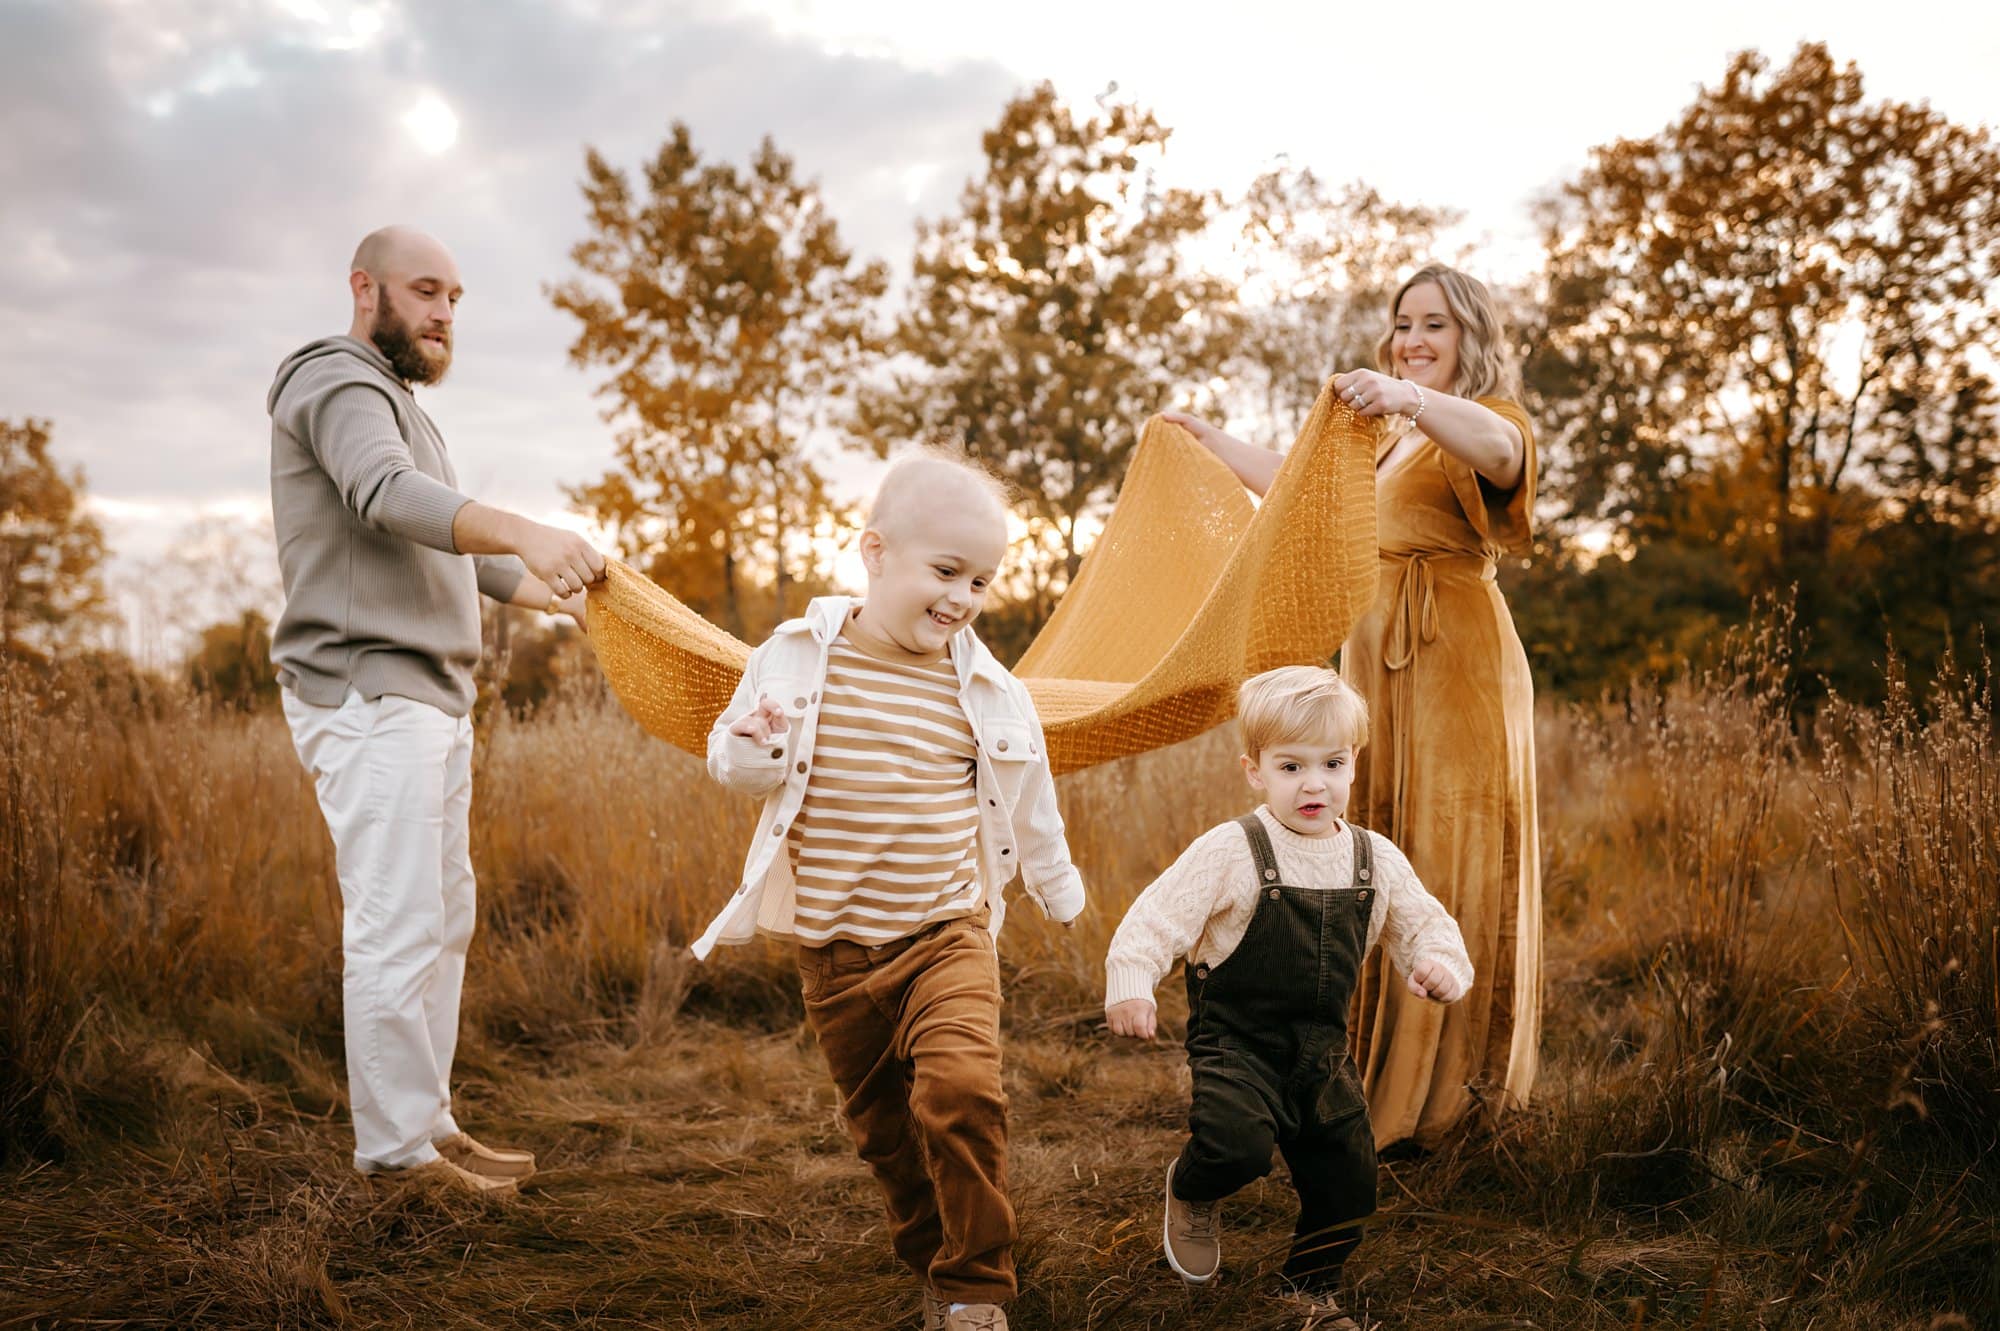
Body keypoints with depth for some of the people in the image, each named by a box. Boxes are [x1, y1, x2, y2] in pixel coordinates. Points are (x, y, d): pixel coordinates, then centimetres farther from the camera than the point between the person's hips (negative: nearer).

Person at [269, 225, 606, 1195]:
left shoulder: (397, 403, 25)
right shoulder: (339, 385, -8)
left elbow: (458, 547, 32)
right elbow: (390, 495, -30)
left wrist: (560, 597, 27)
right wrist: (525, 532, -44)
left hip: (426, 699, 11)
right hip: (368, 696, -10)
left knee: (443, 918, 12)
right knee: (397, 926, -10)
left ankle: (427, 1123, 20)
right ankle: (397, 1148, -2)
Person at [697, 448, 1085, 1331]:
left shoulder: (987, 692, 0)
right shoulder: (797, 657, -4)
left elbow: (1028, 802, 15)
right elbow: (732, 762, 2)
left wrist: (1057, 886, 28)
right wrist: (751, 747, -22)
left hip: (948, 935, -1)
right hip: (833, 949, 1)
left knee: (960, 1088, -21)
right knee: (880, 1120, 13)